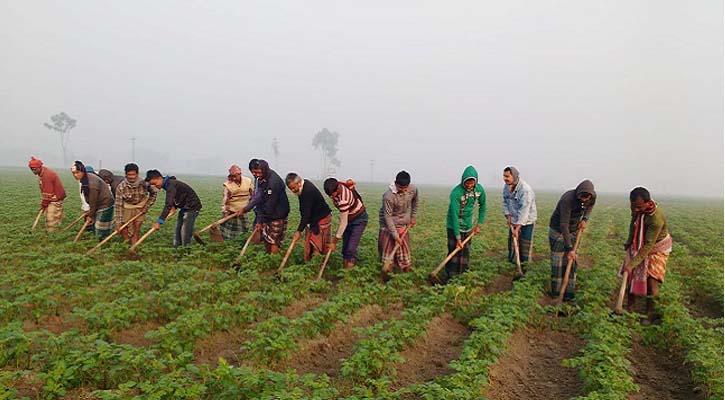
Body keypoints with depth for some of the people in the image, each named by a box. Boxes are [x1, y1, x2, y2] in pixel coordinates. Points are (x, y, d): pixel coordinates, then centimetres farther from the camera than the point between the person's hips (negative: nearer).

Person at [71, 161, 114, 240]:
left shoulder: (91, 182, -25)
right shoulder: (84, 179, 4)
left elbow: (93, 201, -20)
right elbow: (90, 199, 9)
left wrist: (91, 215, -11)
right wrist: (90, 213, 8)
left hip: (105, 206, -10)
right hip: (99, 205, 10)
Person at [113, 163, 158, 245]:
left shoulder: (144, 184, -20)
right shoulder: (121, 187, -23)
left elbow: (154, 193, 0)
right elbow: (118, 205, -22)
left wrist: (147, 206, -7)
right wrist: (118, 223, -24)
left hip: (140, 208, 0)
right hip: (127, 208, 0)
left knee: (136, 231, -3)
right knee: (124, 231, 1)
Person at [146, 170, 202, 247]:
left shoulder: (171, 185, -26)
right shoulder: (167, 184, 4)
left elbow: (168, 205, -35)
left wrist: (159, 221, -37)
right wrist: (174, 207, -3)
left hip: (192, 207, -10)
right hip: (184, 208, 10)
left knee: (185, 232, -13)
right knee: (177, 231, 9)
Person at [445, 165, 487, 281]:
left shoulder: (479, 189, -10)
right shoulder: (456, 192, -27)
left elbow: (482, 206, 9)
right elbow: (454, 215, -27)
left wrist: (479, 224, 4)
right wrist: (458, 237, -27)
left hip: (468, 226, 5)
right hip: (454, 226, -5)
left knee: (465, 253, 11)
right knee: (454, 253, -8)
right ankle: (450, 279, -1)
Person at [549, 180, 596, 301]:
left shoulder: (592, 196, -16)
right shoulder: (567, 199, -34)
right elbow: (564, 225, -32)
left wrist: (585, 219, -7)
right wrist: (569, 248, -30)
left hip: (574, 231, 5)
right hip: (558, 230, -5)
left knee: (571, 261, 5)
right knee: (558, 262, -1)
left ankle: (569, 292, 13)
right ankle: (556, 291, 12)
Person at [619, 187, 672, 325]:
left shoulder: (656, 218, -37)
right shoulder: (636, 208, -17)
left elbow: (648, 245, -33)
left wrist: (631, 264, -33)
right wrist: (629, 241, 16)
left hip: (656, 247, -6)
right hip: (637, 245, 6)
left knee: (651, 280, -11)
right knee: (632, 275, 4)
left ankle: (650, 313, 6)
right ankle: (629, 308, 16)